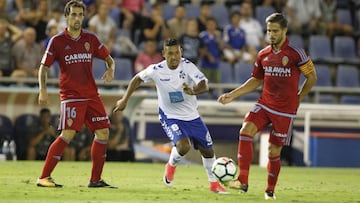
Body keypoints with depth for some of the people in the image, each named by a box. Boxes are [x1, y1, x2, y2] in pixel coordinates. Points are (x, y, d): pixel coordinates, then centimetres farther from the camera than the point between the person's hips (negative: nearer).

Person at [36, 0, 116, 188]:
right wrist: (42, 90, -12)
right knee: (68, 134, -18)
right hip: (70, 95, -5)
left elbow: (109, 58, 18)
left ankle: (95, 180, 11)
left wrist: (111, 70, -5)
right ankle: (44, 177, -14)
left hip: (91, 94, 5)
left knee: (103, 133, 1)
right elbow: (43, 67, 2)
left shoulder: (90, 39, 8)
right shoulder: (57, 41, -2)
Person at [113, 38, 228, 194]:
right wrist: (125, 100, 2)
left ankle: (214, 183, 35)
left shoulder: (187, 66, -19)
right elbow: (137, 79, 1)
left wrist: (194, 91, -53)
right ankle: (171, 166, 8)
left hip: (192, 116, 2)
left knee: (207, 150, 10)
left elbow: (204, 85, -32)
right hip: (170, 117, -2)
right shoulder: (156, 70, -17)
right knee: (183, 146, -27)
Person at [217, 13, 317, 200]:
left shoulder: (296, 53, -8)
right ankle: (243, 181, -23)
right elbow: (256, 81, 17)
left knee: (274, 151, 1)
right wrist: (232, 95, 9)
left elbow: (312, 77, 2)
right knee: (246, 130, -21)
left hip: (285, 110, -4)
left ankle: (270, 190, 22)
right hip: (264, 104, 4)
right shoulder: (263, 55, 7)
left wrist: (298, 98, 3)